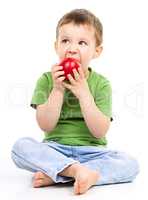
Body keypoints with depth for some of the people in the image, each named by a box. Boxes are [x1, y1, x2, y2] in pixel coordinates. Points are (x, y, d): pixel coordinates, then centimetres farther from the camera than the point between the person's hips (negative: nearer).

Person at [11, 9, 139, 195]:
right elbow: (45, 125, -9)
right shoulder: (47, 80, 1)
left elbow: (100, 132, -11)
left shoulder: (101, 83, -1)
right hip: (55, 149, 0)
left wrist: (83, 93, -19)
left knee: (130, 164, -25)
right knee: (20, 146, -26)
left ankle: (55, 175, -26)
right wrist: (58, 89, -18)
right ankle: (78, 170, -31)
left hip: (91, 151, 1)